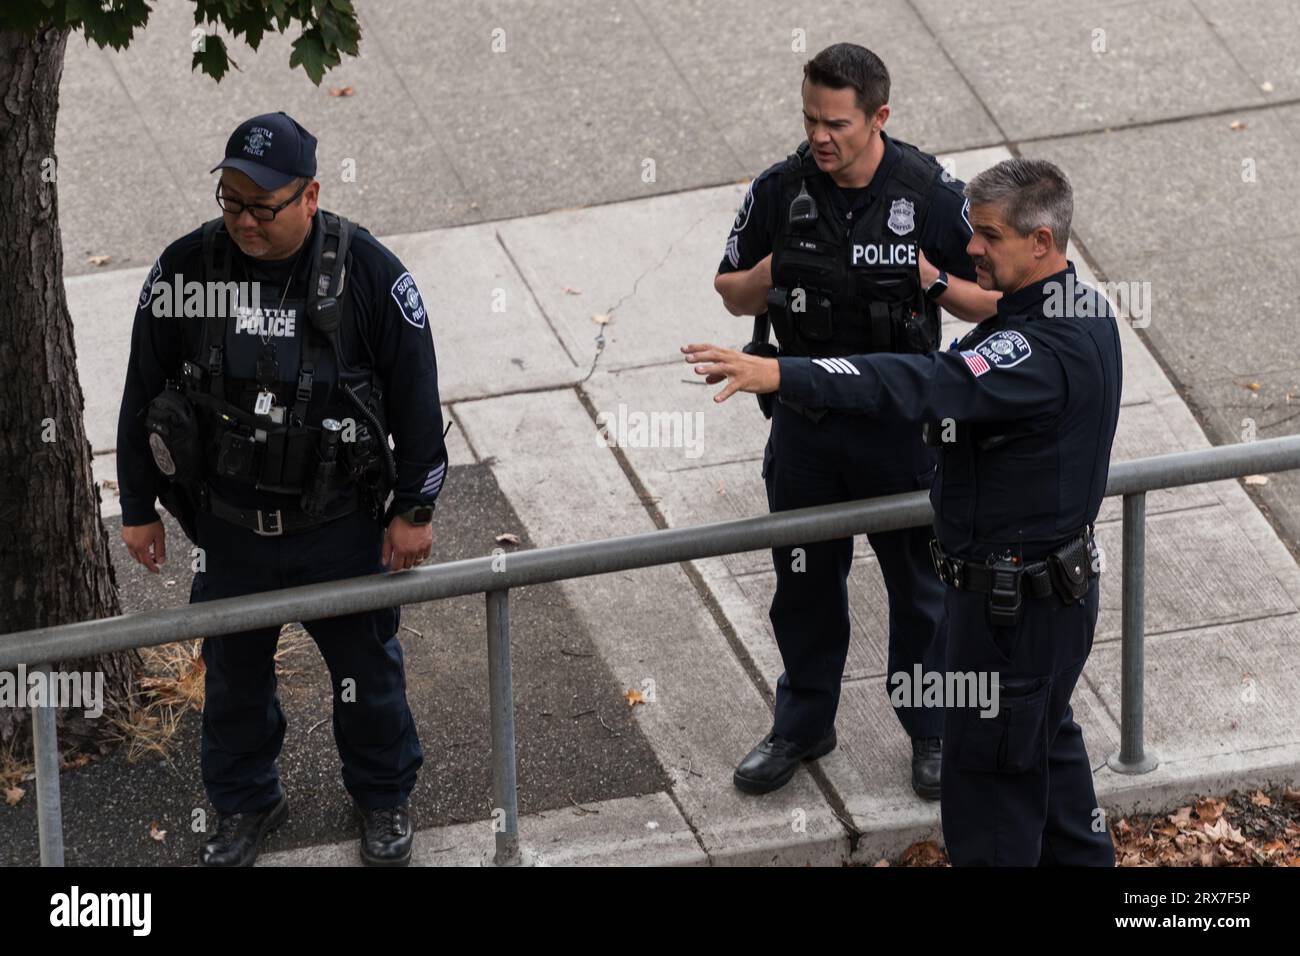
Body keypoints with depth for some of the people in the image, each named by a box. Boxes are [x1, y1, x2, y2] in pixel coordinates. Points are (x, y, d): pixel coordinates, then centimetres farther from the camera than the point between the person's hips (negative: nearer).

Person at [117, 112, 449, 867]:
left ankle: (385, 798, 39)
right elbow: (143, 394, 0)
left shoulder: (366, 272, -16)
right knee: (234, 671, 17)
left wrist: (415, 509, -3)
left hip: (341, 526, -2)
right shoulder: (186, 269, -12)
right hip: (228, 527, 2)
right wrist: (139, 508, 5)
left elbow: (415, 398, -7)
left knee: (366, 667, 16)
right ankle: (246, 804, 40)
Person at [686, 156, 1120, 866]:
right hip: (1059, 585, 11)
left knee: (990, 771, 4)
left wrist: (779, 374, -52)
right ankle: (1080, 859, 44)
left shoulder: (1042, 349, -31)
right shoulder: (1085, 309, 2)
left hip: (1014, 606, -11)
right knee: (1049, 746, 28)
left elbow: (922, 386, -45)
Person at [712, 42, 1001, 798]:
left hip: (901, 426, -2)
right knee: (805, 581, 16)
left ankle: (933, 731, 30)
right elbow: (732, 294, 4)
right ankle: (804, 725, 35)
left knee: (920, 585, 12)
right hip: (805, 420, 2)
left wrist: (937, 283, -25)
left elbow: (994, 302, -6)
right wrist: (766, 278, -19)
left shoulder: (931, 193, -14)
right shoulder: (781, 190, -8)